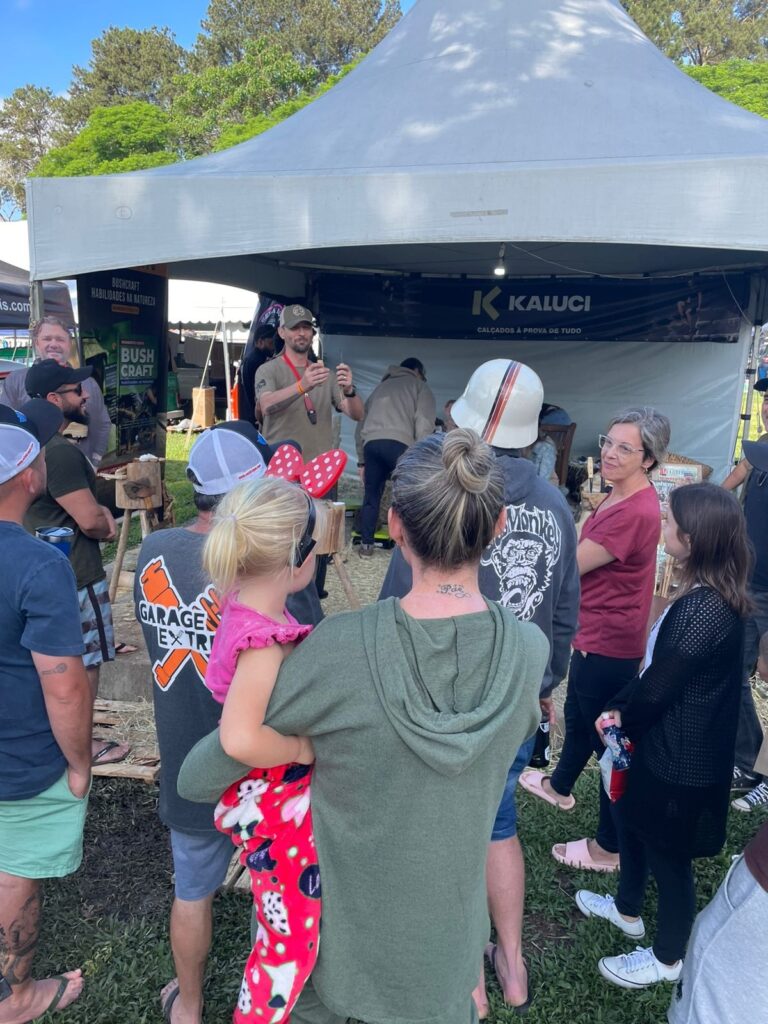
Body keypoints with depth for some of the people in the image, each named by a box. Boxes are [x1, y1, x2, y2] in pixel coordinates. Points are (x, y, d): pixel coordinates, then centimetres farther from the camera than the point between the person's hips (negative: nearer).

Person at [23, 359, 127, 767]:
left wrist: (101, 512, 1)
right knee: (86, 662, 5)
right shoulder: (60, 452, -24)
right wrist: (107, 526, -4)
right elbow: (91, 521, -25)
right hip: (76, 575, -10)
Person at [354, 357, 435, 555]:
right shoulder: (419, 386, 20)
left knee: (371, 495, 15)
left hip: (371, 444, 5)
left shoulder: (380, 387, 35)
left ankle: (366, 544, 19)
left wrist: (361, 460, 33)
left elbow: (361, 424, 31)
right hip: (398, 443, -5)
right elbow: (424, 425, 2)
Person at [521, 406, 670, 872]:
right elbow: (587, 557, 12)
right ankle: (560, 785, 53)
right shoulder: (625, 497, 4)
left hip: (608, 642, -10)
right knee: (577, 715, 29)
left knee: (608, 738, 5)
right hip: (597, 632, 10)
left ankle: (610, 847, 23)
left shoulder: (636, 512, -28)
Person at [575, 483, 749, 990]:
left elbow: (658, 685, -23)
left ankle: (668, 958, 38)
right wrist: (621, 709, -2)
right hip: (665, 744, 9)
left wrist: (622, 715, -4)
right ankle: (628, 909, 51)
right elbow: (659, 668, 4)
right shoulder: (708, 594, -1)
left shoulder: (704, 609, -32)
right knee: (631, 819, 26)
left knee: (668, 852, 13)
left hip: (680, 761, -9)